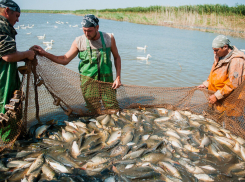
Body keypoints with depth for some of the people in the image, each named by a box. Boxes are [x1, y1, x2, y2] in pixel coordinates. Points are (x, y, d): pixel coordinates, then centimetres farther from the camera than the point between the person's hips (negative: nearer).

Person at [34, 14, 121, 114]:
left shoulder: (109, 38, -3)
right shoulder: (79, 42, -4)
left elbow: (116, 57, 9)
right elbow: (65, 60, 2)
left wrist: (118, 77, 0)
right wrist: (44, 53, -9)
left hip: (106, 80, 1)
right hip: (88, 82, 0)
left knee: (113, 110, 1)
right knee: (94, 112, 2)